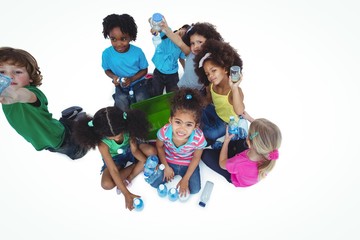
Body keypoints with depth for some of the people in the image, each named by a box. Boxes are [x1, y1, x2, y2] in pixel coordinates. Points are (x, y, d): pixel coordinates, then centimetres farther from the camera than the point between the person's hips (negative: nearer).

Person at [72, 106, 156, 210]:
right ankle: (136, 165, -9)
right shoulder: (102, 144, -35)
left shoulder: (128, 129, -32)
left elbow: (134, 150, -21)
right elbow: (113, 170, -34)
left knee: (152, 151, -25)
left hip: (130, 149, 2)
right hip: (115, 158, -2)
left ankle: (128, 178, -16)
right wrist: (126, 193, -34)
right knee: (107, 184, -25)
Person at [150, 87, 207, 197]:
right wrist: (166, 167, -5)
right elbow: (159, 147, -9)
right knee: (154, 183, -5)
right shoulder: (165, 131, -34)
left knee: (195, 190, -6)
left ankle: (180, 175, 21)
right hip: (169, 161, 1)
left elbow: (196, 158, -15)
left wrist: (185, 179, -10)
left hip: (188, 164, 0)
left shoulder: (198, 138, -36)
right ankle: (173, 172, 21)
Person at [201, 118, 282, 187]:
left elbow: (222, 164, -22)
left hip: (236, 179, -4)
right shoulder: (273, 152, -37)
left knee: (205, 154, -4)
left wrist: (226, 141, -14)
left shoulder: (239, 164, -48)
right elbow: (266, 134, -11)